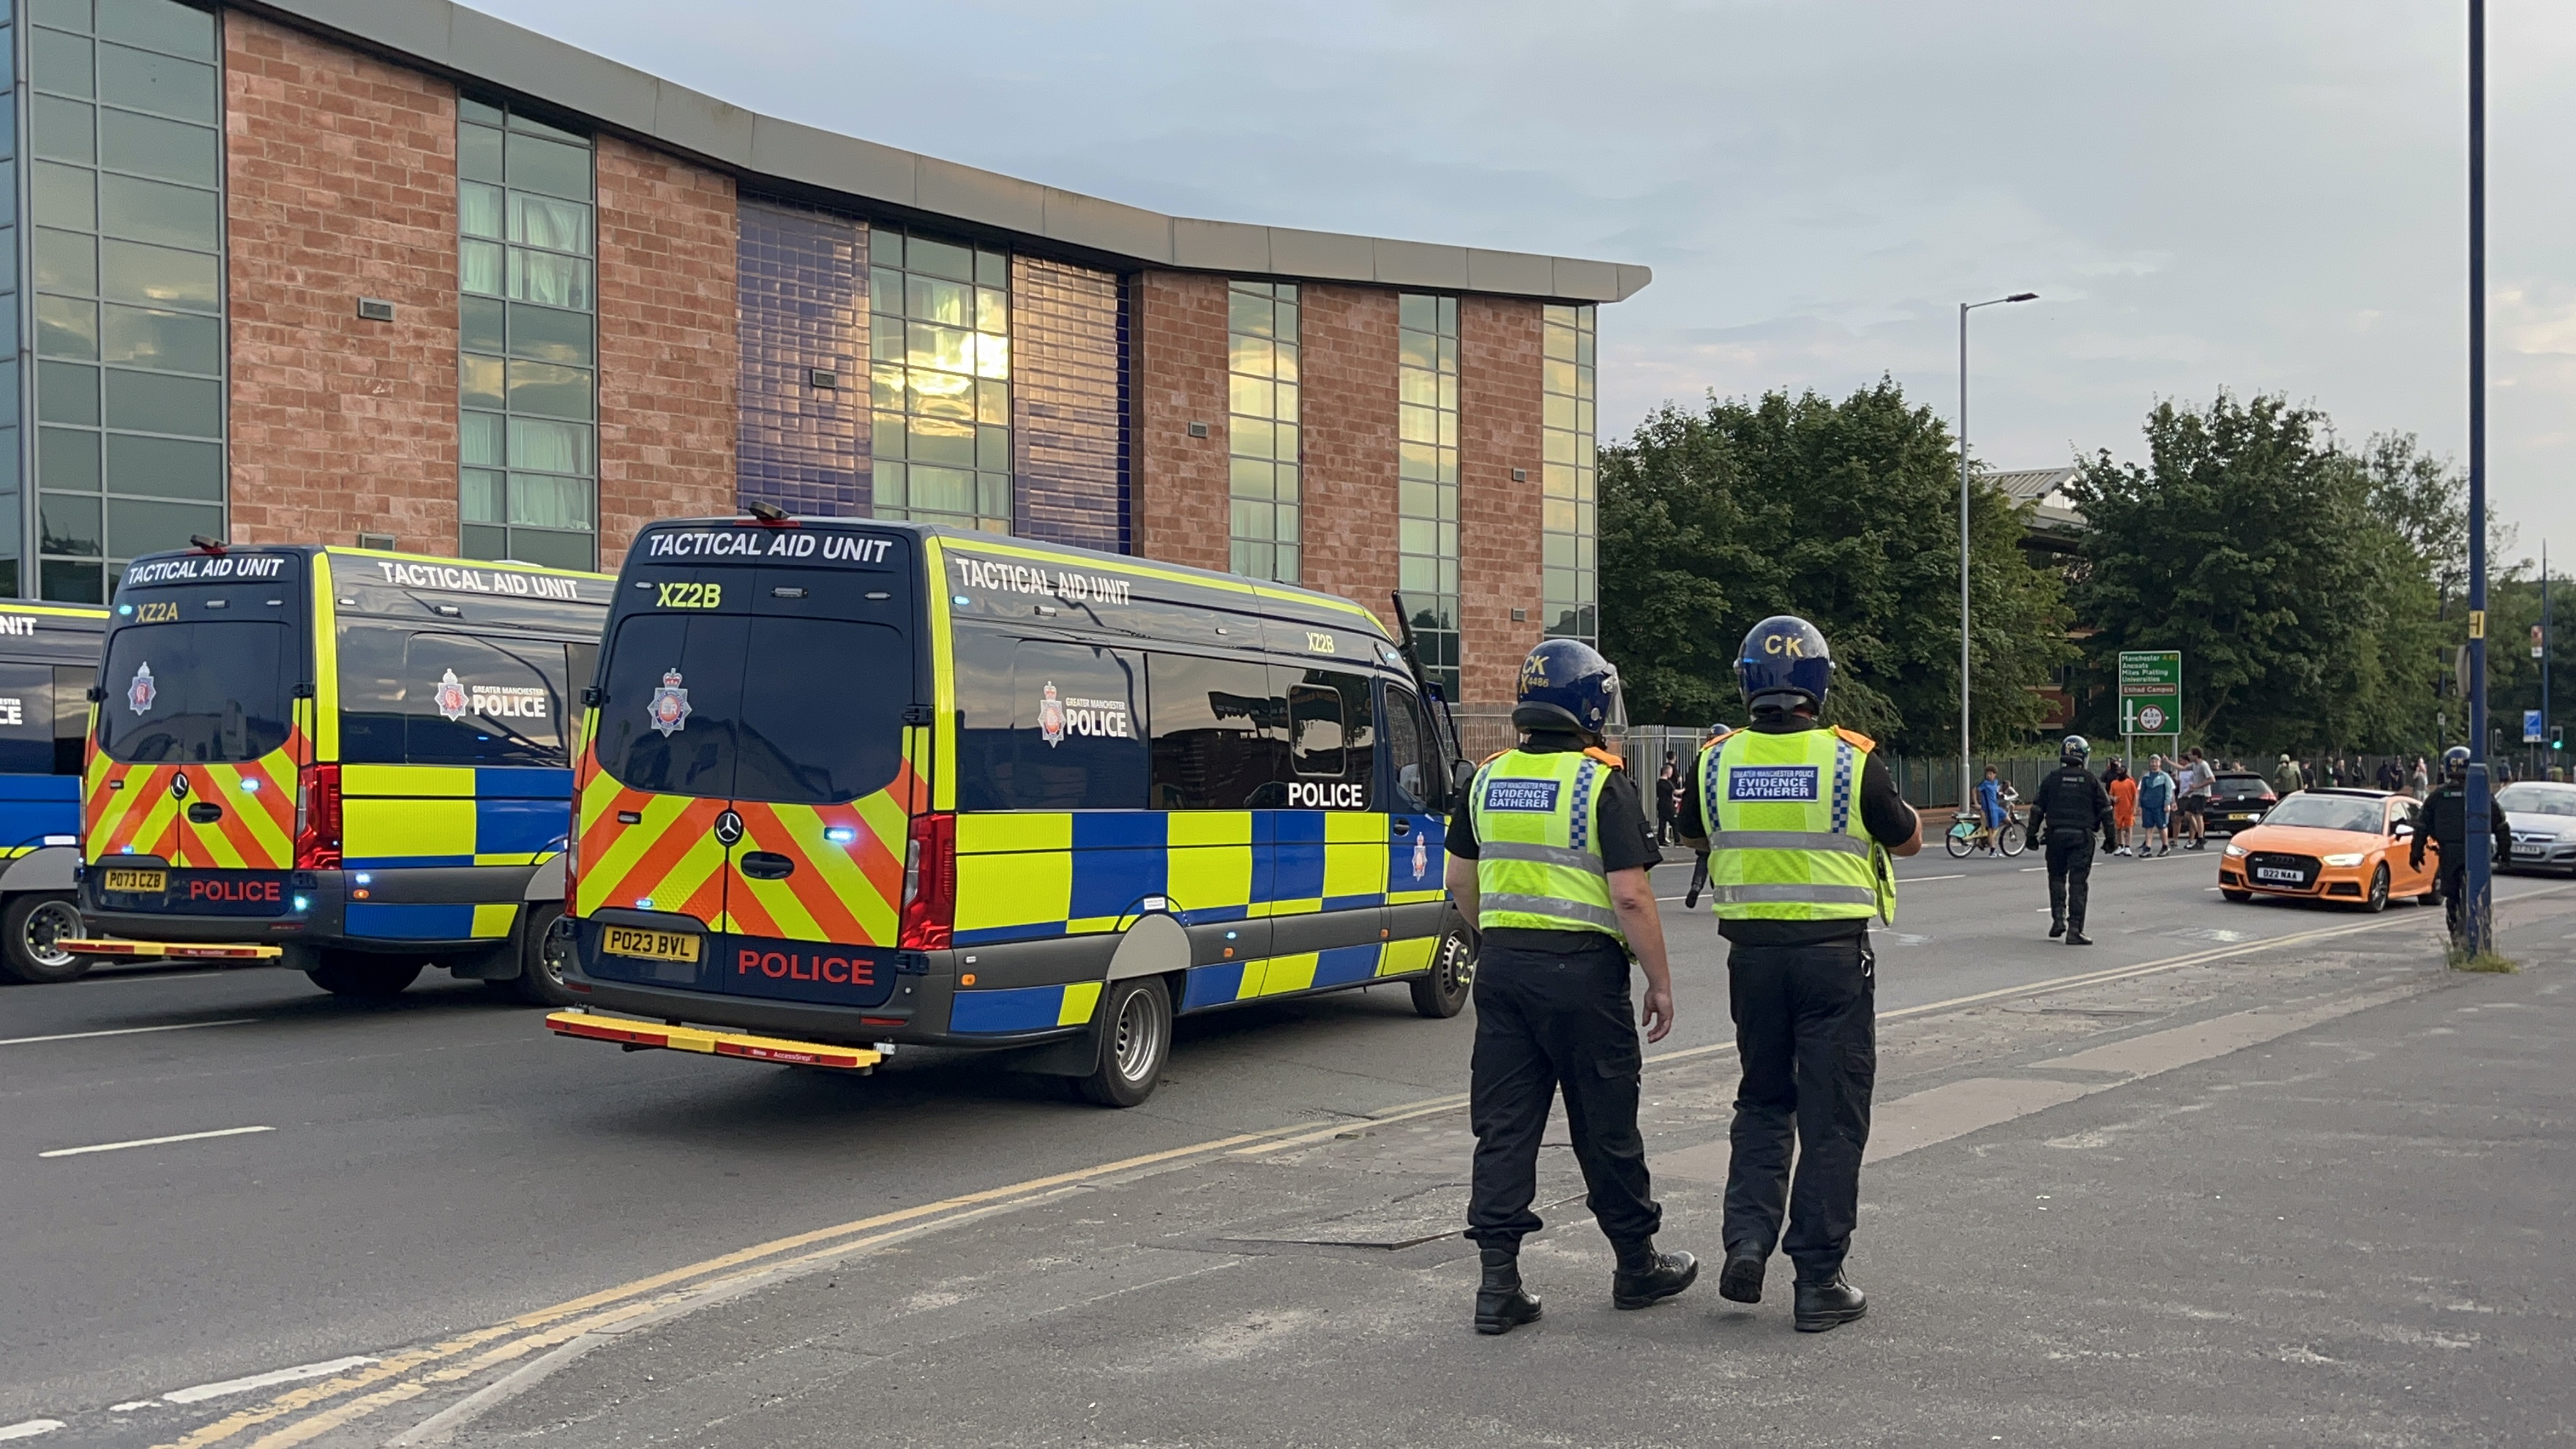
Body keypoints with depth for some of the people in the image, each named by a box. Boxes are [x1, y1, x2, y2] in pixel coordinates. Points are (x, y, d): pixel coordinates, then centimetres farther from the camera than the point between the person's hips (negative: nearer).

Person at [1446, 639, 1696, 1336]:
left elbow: (1460, 880, 14)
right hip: (1581, 971, -5)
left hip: (1501, 965, 5)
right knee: (1606, 1126, 9)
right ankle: (1638, 1265, 25)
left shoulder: (1489, 780, 7)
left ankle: (1498, 1282, 5)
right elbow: (1630, 894, -15)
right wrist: (1660, 982, -6)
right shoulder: (1604, 784, -11)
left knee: (1504, 1124, 7)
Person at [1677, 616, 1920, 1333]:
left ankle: (1747, 1238, 7)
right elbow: (1909, 839, 5)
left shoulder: (1716, 761, -3)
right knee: (1831, 1117, 5)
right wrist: (1894, 801, 25)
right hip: (1834, 952, -3)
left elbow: (1693, 830, 17)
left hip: (1753, 951, 3)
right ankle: (1818, 1283, 9)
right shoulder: (1853, 760, -11)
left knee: (1763, 1101, 20)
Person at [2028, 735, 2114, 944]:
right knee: (2078, 882, 0)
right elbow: (2105, 810, 3)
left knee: (2057, 877, 18)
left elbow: (2037, 809, 4)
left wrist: (2033, 833, 11)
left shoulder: (2052, 779, 3)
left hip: (2056, 835, 1)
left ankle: (2058, 917, 4)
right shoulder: (2091, 780, 2)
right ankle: (2074, 930, -3)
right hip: (2082, 836, -1)